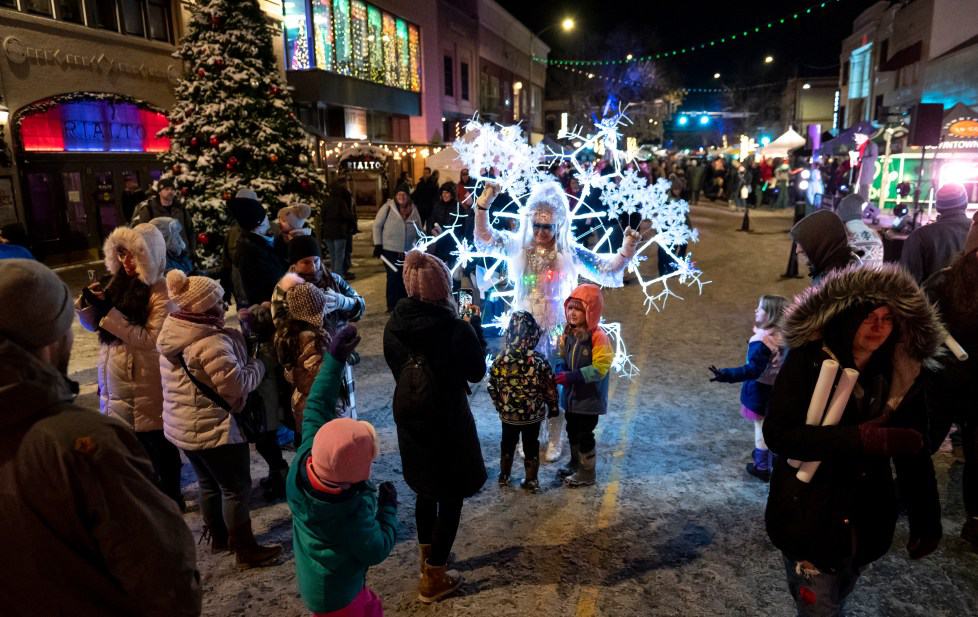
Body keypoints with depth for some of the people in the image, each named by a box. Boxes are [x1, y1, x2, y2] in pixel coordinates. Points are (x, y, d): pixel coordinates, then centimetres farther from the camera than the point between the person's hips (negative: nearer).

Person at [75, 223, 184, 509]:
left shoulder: (161, 291, -18)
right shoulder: (116, 281, 4)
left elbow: (150, 339, -26)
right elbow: (93, 325, 10)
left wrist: (109, 312, -28)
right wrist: (87, 302, -10)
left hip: (149, 383, -7)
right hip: (116, 379, 7)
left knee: (159, 444, 10)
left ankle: (171, 496, 28)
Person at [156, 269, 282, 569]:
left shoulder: (172, 334, 4)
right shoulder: (211, 343, -27)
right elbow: (236, 385, -24)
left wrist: (236, 337, 6)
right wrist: (258, 365, -6)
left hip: (181, 425, 9)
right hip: (213, 428, -9)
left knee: (208, 483, 24)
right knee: (237, 487, 5)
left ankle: (218, 537, 40)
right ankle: (246, 550, 16)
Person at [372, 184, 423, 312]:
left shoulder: (413, 209, 7)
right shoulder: (388, 207, -5)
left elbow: (419, 230, 15)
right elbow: (377, 225, -4)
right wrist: (377, 245, -8)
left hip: (408, 251, 4)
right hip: (390, 250, -4)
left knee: (405, 278, 9)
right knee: (393, 277, -1)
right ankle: (392, 306, 11)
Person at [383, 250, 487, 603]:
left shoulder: (394, 325, -8)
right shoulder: (457, 329, -23)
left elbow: (396, 368, 7)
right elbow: (477, 372, -8)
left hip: (408, 416, 6)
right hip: (447, 419, -6)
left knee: (425, 489, 26)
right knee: (450, 497, 12)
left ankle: (428, 555, 45)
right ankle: (433, 578, 22)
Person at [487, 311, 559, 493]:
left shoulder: (500, 360, -15)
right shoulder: (540, 360, -18)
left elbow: (492, 387, -5)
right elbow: (550, 387, -9)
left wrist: (499, 405, 12)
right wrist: (553, 407, 7)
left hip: (508, 413, 1)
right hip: (534, 413, -1)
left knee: (507, 444, 21)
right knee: (531, 446, 15)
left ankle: (504, 476, 35)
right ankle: (531, 480, 26)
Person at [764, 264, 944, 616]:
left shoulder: (905, 377, -6)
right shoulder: (807, 362, -17)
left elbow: (913, 455, 3)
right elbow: (777, 434, -24)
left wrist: (925, 520, 4)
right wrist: (862, 438, -31)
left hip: (868, 524, 4)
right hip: (809, 520, -4)